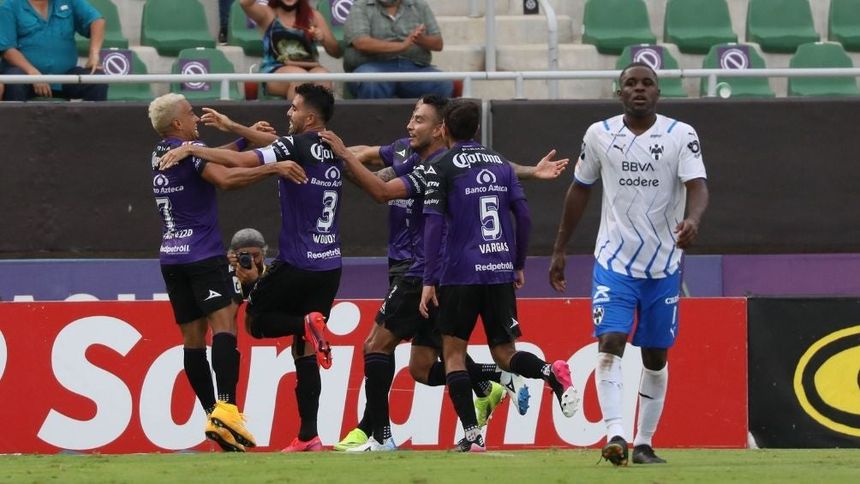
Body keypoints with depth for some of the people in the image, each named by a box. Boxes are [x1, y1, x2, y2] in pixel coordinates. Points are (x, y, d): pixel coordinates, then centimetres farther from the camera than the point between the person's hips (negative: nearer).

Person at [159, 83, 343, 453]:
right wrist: (233, 127, 26)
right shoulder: (332, 149, 9)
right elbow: (277, 147, 24)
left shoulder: (298, 146, -13)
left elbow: (242, 161, -22)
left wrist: (191, 149, -12)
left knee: (256, 320, 12)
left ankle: (306, 324, -16)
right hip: (330, 266, 7)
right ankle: (309, 437, 0)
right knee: (304, 354, 8)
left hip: (297, 264, -7)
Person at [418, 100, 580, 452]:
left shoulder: (441, 168, -3)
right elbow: (524, 217, 9)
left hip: (460, 274, -4)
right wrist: (518, 265, 19)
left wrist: (430, 281, -9)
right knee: (504, 354, 12)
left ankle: (471, 434, -4)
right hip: (501, 273, 4)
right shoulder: (500, 164, 12)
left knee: (453, 352, 6)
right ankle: (553, 373, -18)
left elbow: (434, 224, -9)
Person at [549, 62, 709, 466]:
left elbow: (698, 186, -16)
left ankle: (644, 443, 19)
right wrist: (559, 250, 14)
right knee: (610, 343, -18)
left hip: (664, 265, 0)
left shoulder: (681, 136, -4)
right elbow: (580, 189, 13)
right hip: (613, 261, 0)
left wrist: (692, 220, -39)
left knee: (656, 356, 8)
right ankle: (615, 435, -27)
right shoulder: (599, 135, 3)